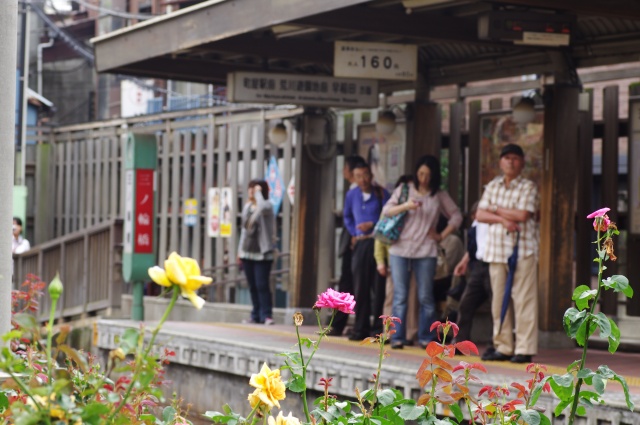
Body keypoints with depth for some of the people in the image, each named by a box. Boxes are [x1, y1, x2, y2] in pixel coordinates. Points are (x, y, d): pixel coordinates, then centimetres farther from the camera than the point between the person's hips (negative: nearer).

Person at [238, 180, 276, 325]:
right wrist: (240, 250, 16)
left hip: (262, 253, -7)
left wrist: (258, 192, -19)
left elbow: (262, 207, -35)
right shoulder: (247, 207, 13)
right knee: (252, 286, 8)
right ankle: (256, 315, 13)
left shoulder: (267, 206, -7)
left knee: (262, 285, -11)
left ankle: (266, 315, -8)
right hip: (248, 253, 7)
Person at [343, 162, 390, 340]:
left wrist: (372, 224, -11)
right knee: (360, 288, 2)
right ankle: (360, 328, 7)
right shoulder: (352, 195, 11)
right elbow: (347, 217, 25)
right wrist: (354, 234, 13)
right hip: (360, 244, 3)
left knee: (377, 288, -3)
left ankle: (378, 328, 1)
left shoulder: (381, 194, 0)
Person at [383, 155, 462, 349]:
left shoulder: (440, 195, 9)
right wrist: (406, 206, -17)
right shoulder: (404, 190, 9)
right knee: (400, 295, -2)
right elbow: (387, 210, 0)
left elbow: (456, 216, 13)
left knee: (425, 297, 0)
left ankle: (426, 338, 5)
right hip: (400, 249, 0)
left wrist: (442, 235, 2)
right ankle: (398, 337, 1)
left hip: (426, 251, 0)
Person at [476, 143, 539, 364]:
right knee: (499, 300, 6)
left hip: (522, 249, -5)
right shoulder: (493, 186, 14)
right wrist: (503, 219, -10)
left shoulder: (528, 187, -1)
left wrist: (496, 209, -3)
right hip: (496, 250, 5)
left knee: (523, 300, -7)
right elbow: (480, 214, 7)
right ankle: (503, 347, 12)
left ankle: (525, 349, -6)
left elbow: (522, 215, -14)